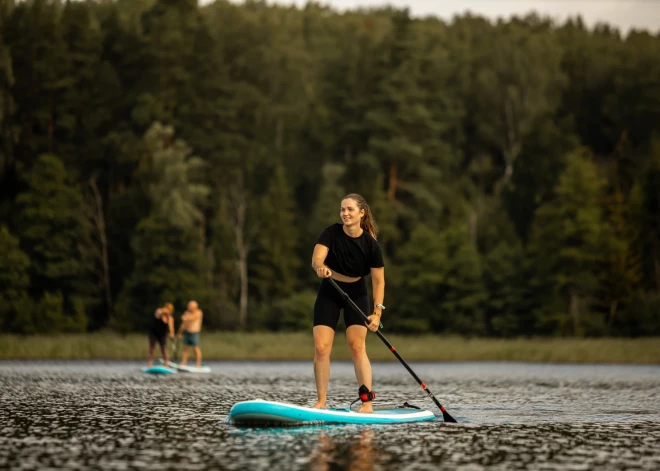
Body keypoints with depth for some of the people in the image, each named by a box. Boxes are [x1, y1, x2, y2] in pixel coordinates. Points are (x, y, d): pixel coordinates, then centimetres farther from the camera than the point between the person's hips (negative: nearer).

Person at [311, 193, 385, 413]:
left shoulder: (370, 244, -16)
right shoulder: (331, 233, -15)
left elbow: (378, 280, -14)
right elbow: (316, 258, -28)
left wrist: (377, 312, -23)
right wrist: (320, 267, -52)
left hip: (356, 295, -1)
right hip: (329, 295, 1)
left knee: (357, 346, -14)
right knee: (321, 348, -8)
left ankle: (367, 401, -13)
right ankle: (321, 402, -1)